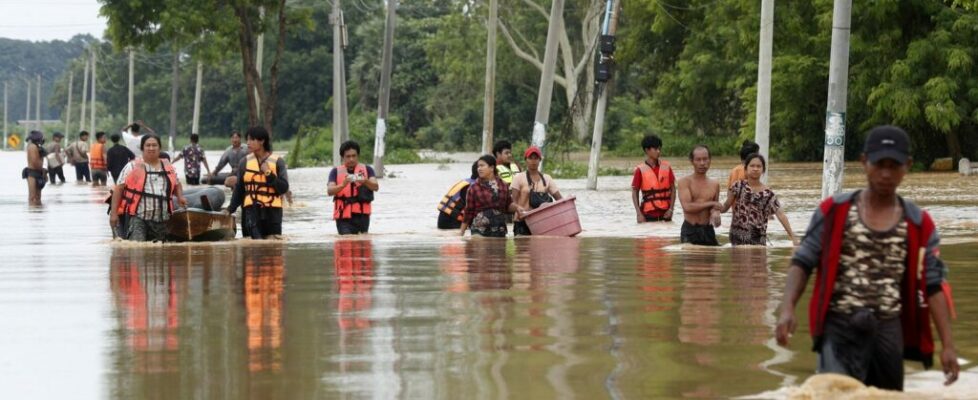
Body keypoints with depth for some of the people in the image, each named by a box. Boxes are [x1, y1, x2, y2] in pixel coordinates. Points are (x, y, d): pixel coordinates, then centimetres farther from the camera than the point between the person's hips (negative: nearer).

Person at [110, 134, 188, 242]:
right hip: (137, 216, -5)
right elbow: (119, 189, 1)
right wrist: (114, 213, -6)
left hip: (161, 219, 5)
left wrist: (180, 197, 6)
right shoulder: (132, 167, 1)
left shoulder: (168, 167, 14)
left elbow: (176, 185, 30)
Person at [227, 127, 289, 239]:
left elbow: (284, 188, -4)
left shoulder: (278, 162, 1)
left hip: (272, 210, -1)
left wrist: (269, 174, -15)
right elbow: (239, 189, 13)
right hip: (251, 210, 1)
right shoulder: (245, 162, 7)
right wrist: (231, 209, 6)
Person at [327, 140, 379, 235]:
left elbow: (376, 187, -3)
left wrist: (365, 181, -26)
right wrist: (343, 185, -24)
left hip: (362, 215, 1)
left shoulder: (367, 170, 12)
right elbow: (329, 191, -3)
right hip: (344, 216, -1)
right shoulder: (336, 172, 10)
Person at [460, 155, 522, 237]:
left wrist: (516, 207, -5)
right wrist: (462, 232, 3)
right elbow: (468, 211, 3)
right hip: (479, 231, -3)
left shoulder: (503, 186, 7)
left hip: (499, 230, 3)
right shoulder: (474, 188, -1)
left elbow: (508, 205, 16)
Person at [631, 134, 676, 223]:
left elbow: (672, 189, 8)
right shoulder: (640, 170, -3)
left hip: (665, 214, 3)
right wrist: (639, 214, -8)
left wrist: (671, 209, -2)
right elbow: (635, 193, 0)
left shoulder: (666, 167, 5)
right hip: (648, 215, -3)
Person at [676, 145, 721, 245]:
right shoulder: (685, 182, -3)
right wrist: (711, 204, -9)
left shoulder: (715, 184, 11)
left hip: (708, 230, 4)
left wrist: (715, 213, -8)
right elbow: (687, 207, -15)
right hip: (690, 230, -4)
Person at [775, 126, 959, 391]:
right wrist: (787, 308, -14)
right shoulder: (835, 211, 2)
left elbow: (933, 286, 7)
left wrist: (947, 345, 1)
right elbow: (802, 263, 3)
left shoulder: (919, 225, 6)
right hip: (841, 327, -3)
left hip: (888, 330, 3)